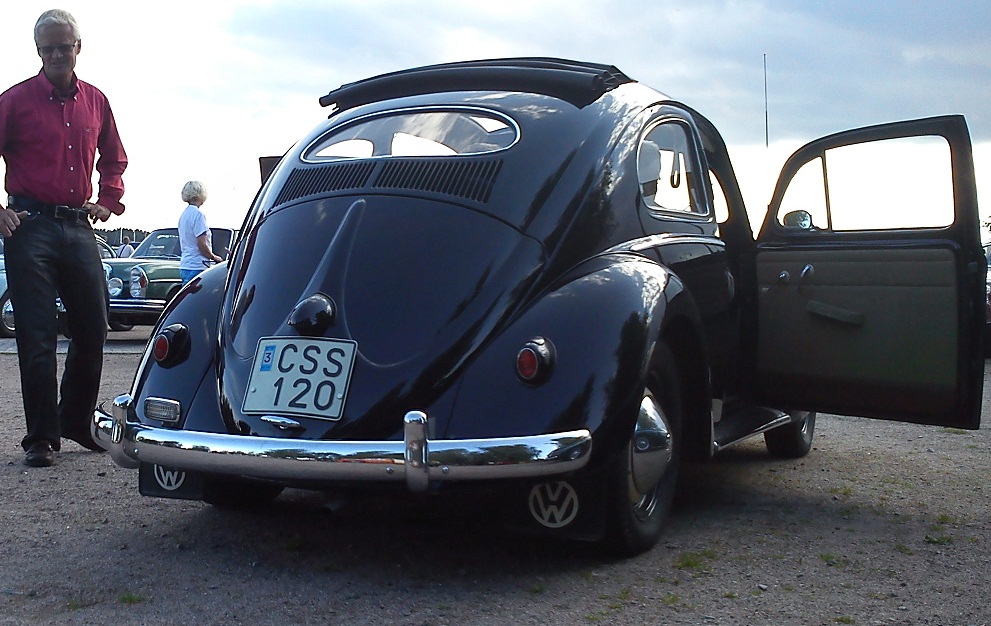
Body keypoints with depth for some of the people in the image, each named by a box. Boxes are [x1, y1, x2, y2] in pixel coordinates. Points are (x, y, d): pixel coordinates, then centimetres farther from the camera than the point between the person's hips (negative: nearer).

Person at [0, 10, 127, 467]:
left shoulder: (95, 102, 13)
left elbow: (113, 159, 26)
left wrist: (107, 201, 13)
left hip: (79, 227, 4)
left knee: (93, 329, 8)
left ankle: (77, 421, 26)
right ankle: (41, 438, 4)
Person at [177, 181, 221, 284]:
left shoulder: (184, 214, 15)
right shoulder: (197, 214, -12)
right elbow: (202, 245, -16)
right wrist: (214, 257, 0)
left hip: (185, 265, 9)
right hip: (196, 268, -9)